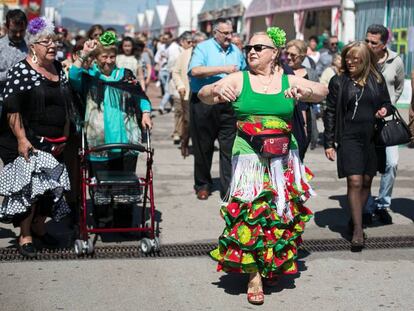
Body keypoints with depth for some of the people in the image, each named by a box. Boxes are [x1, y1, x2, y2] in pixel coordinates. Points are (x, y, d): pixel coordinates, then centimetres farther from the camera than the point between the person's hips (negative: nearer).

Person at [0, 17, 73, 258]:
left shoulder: (59, 69, 11)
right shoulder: (21, 71, -10)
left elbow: (67, 105, 19)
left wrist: (64, 136, 16)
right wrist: (21, 139, -20)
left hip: (54, 143, 7)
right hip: (28, 142, -6)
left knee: (51, 185, 11)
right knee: (29, 185, -6)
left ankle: (39, 226, 30)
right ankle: (25, 236, 6)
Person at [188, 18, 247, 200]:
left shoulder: (236, 51, 13)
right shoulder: (203, 48, -2)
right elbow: (195, 70, -19)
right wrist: (223, 69, -20)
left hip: (229, 105, 3)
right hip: (203, 103, -3)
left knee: (229, 148, -1)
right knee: (203, 147, 7)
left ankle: (228, 189, 3)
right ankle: (202, 185, 23)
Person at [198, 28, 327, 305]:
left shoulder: (289, 81, 5)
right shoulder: (239, 80, 3)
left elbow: (323, 92, -4)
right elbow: (203, 94, -5)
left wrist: (305, 90, -26)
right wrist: (215, 90, -29)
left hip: (283, 160, 2)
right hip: (249, 157, -2)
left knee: (280, 214, 9)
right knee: (249, 213, -8)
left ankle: (276, 266, 30)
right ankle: (254, 275, 1)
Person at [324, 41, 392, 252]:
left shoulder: (377, 80, 5)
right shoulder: (339, 81, 0)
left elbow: (386, 102, 18)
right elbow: (330, 113, 2)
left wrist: (384, 110, -7)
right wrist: (329, 143, -1)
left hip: (373, 138, 3)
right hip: (349, 138, -3)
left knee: (366, 181, 8)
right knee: (354, 182, -9)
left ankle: (356, 220, 25)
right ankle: (357, 231, -6)